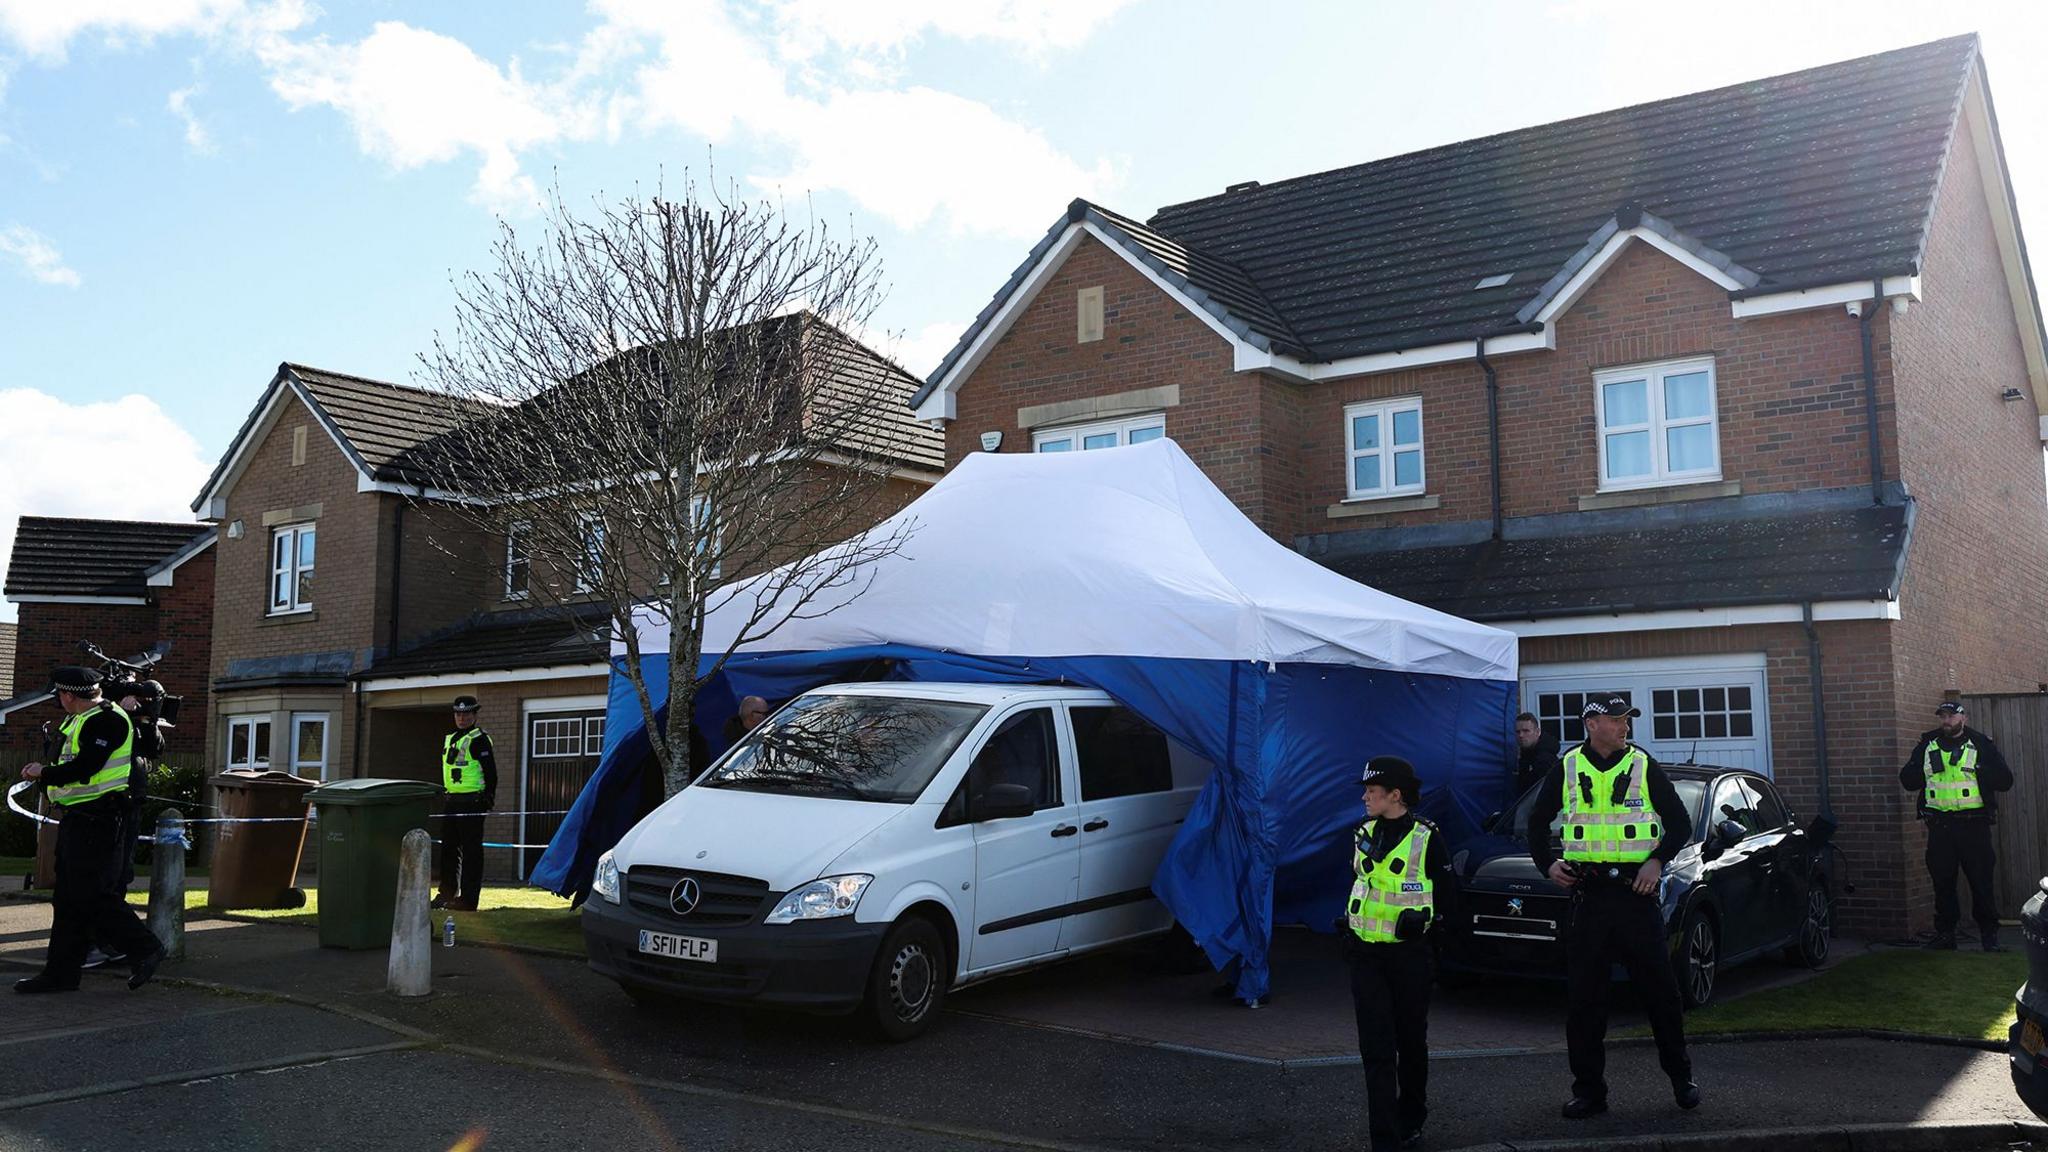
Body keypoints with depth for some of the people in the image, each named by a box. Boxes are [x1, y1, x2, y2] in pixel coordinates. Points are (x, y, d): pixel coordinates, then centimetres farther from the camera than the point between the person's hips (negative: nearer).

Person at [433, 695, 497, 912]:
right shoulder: (448, 739, 16)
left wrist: (488, 798, -14)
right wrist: (444, 796, 19)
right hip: (451, 801, 8)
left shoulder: (479, 738, -9)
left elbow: (490, 771, -12)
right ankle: (447, 894, 23)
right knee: (449, 848, 13)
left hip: (472, 802, -8)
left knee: (471, 851, -4)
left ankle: (468, 899, -2)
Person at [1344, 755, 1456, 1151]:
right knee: (1376, 1048, -2)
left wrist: (1427, 922, -7)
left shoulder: (1426, 838, -8)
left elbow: (1447, 891, 0)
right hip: (1366, 955, 3)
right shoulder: (1363, 835, 6)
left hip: (1408, 955, -3)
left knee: (1411, 1041, 11)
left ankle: (1410, 1120, 31)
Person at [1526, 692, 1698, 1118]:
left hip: (1636, 891, -1)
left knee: (1660, 988, 4)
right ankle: (1588, 1090, 11)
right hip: (1587, 892, 1)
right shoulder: (1567, 769, 5)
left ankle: (1682, 1078, 22)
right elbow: (1537, 822, 15)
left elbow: (1681, 822, 5)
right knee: (1582, 996, 3)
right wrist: (1547, 864, 1)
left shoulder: (1643, 766, 2)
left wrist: (1657, 860, -10)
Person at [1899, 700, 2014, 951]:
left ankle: (1989, 934, 9)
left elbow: (2005, 780, -3)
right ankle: (1944, 933, 16)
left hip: (1973, 824, -3)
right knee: (1942, 881, 7)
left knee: (1981, 879, 0)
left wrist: (1976, 771, -14)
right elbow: (1907, 780, 10)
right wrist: (1928, 770, -6)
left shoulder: (1981, 745, 3)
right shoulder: (1927, 746, 10)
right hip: (1939, 825, 3)